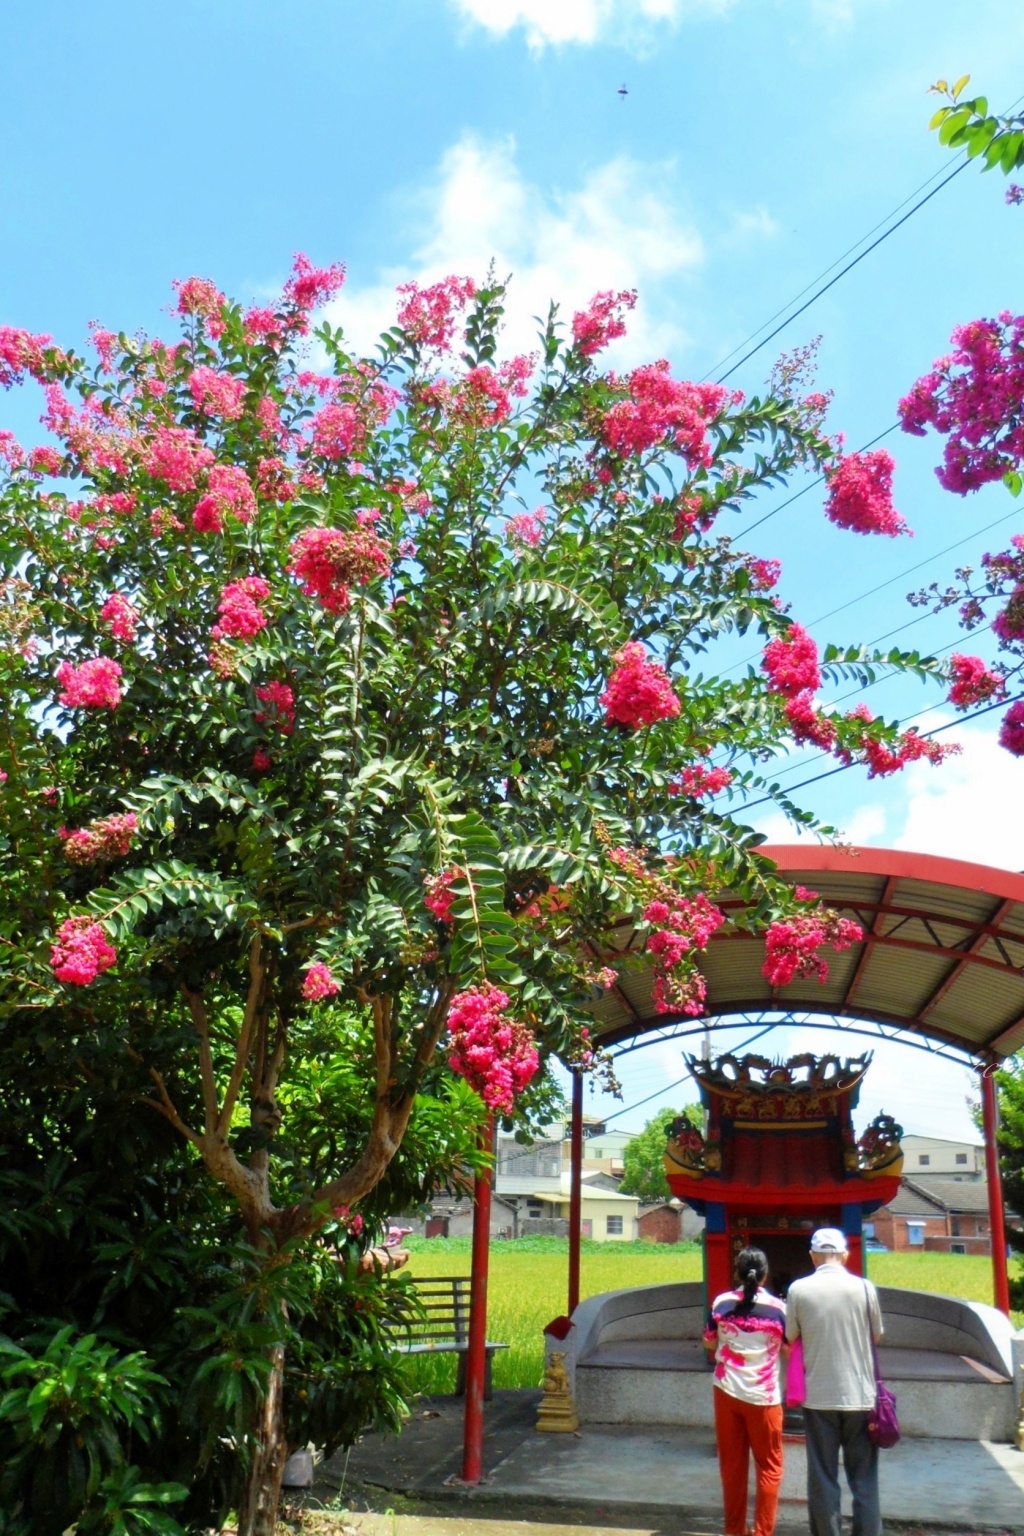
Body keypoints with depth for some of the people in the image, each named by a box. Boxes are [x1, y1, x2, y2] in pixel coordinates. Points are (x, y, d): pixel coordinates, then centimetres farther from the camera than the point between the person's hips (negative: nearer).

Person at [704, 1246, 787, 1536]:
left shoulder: (722, 1303, -4)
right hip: (763, 1396, -2)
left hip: (727, 1392, 2)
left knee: (732, 1463, 13)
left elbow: (709, 1342, 8)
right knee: (769, 1466, 11)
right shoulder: (777, 1308, -11)